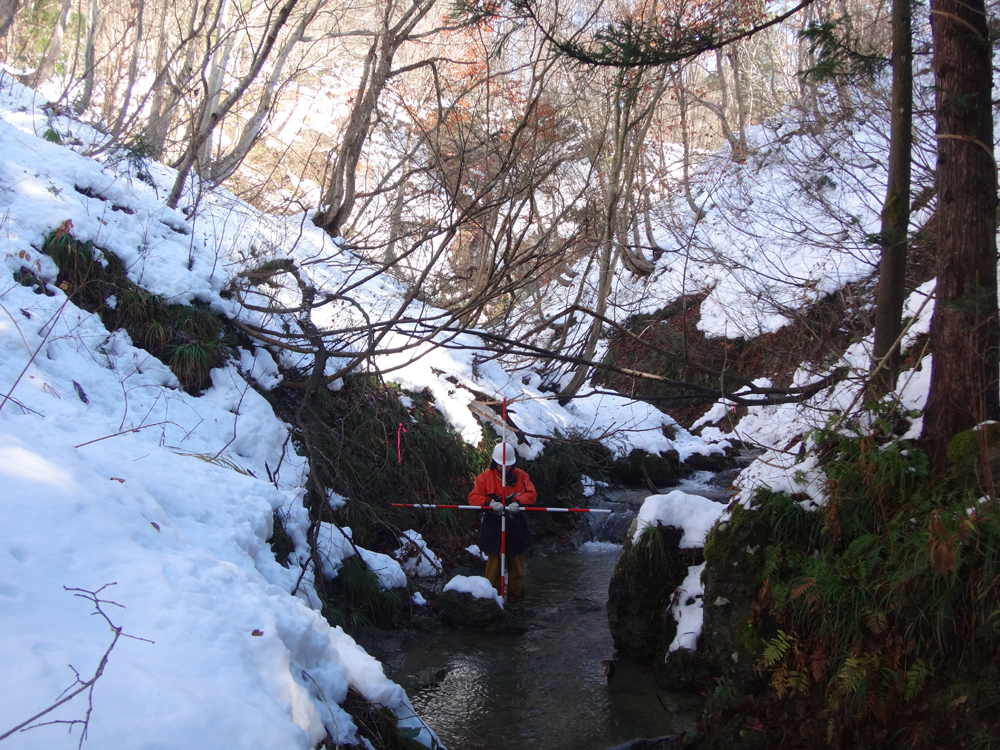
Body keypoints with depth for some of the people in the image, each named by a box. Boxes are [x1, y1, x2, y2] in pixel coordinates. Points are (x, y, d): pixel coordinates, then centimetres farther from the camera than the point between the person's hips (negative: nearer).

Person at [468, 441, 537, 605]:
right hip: (493, 529, -2)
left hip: (515, 528, 2)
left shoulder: (520, 476, 4)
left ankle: (516, 598, 20)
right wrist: (490, 502, -27)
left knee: (516, 565, 10)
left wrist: (518, 502, -27)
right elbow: (473, 497, -8)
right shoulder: (485, 477, 0)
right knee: (494, 563, 3)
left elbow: (531, 494, -7)